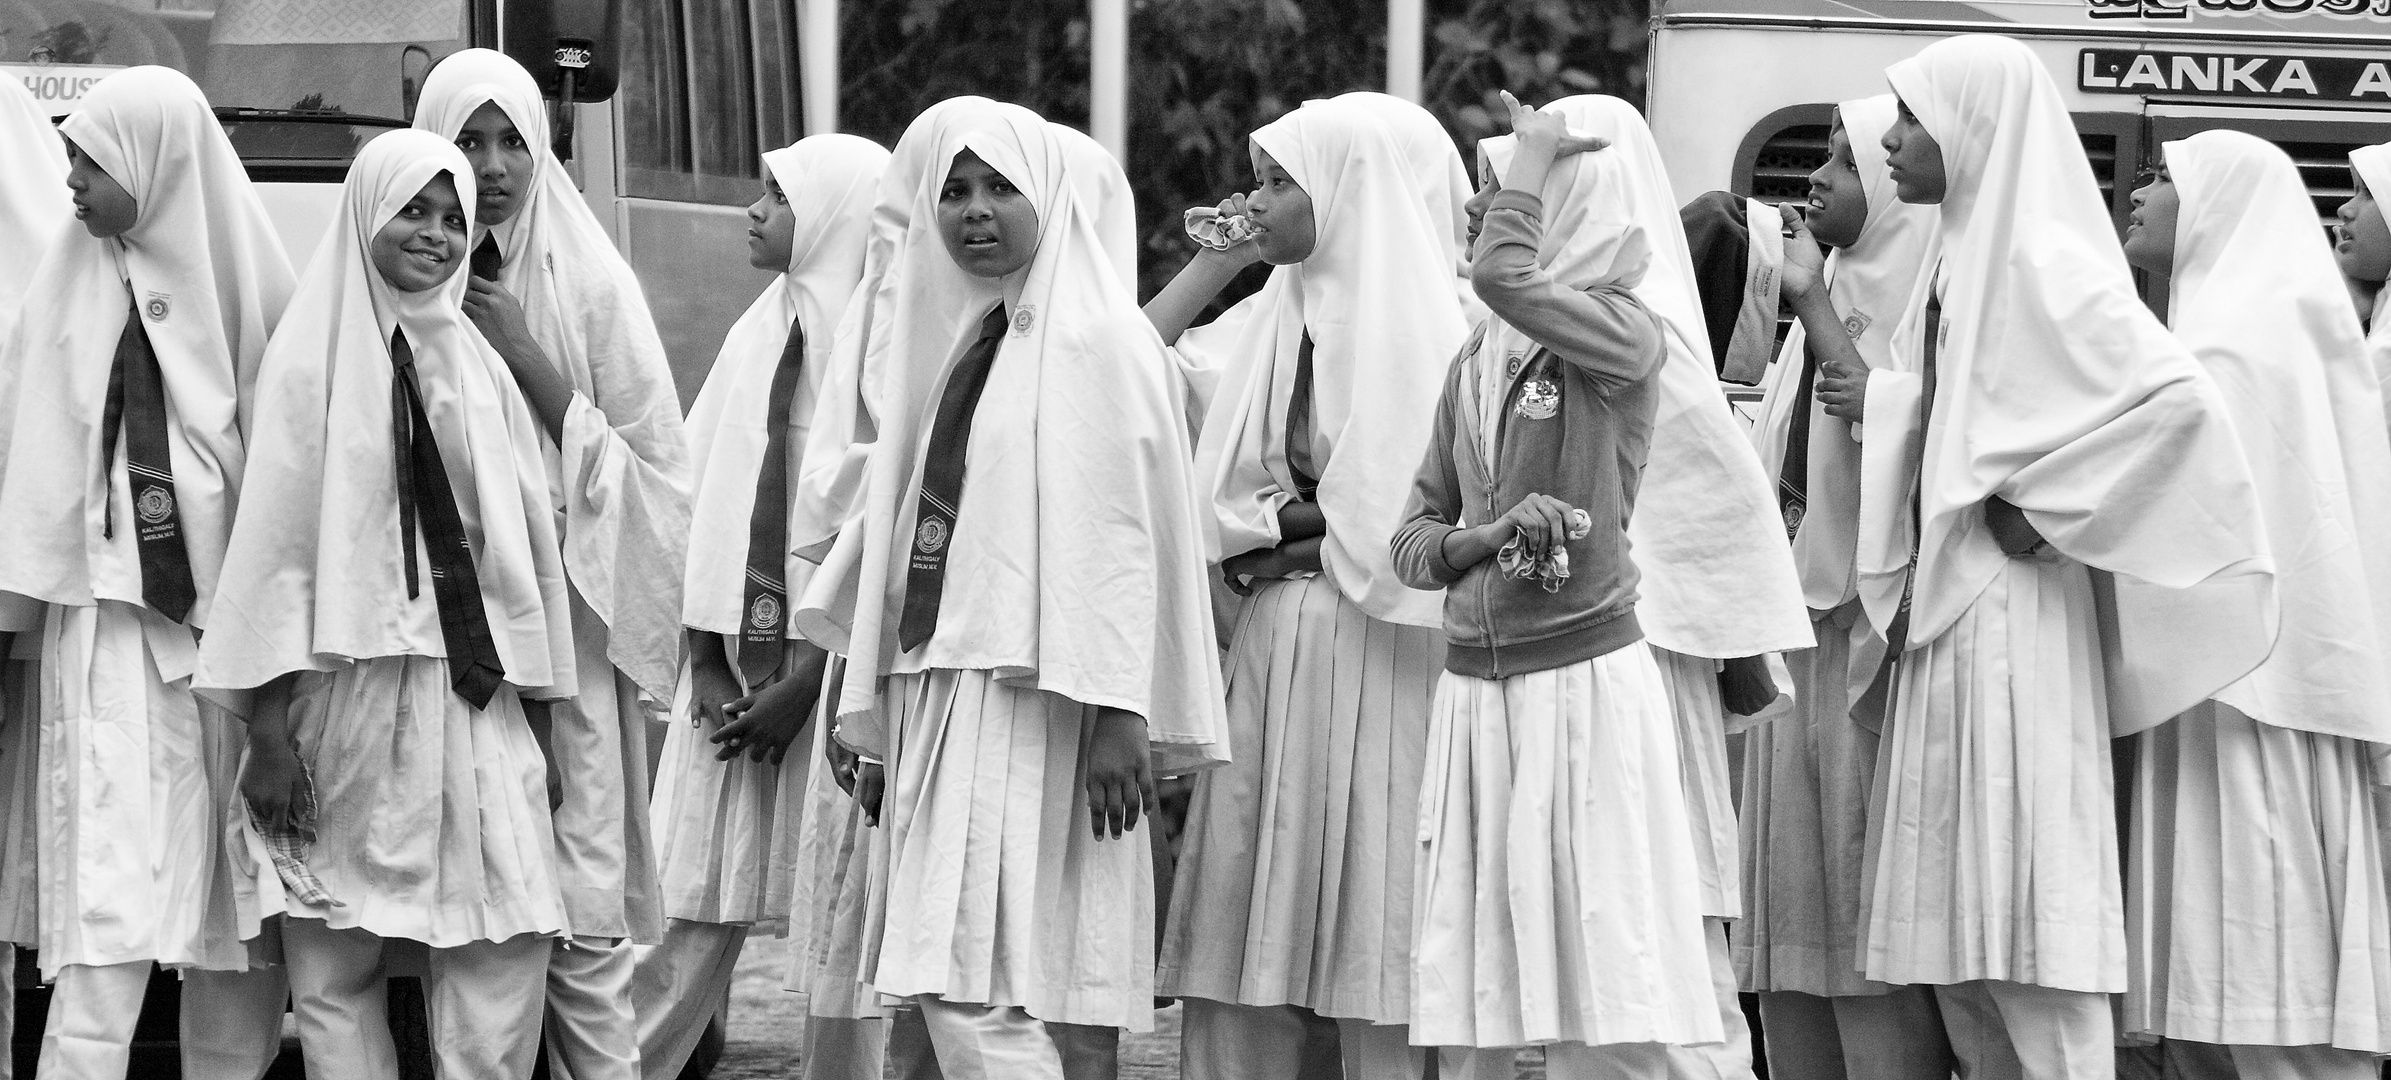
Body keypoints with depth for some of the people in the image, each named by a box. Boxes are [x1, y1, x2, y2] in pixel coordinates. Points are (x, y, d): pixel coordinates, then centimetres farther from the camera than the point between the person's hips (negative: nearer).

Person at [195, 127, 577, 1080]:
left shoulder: (478, 365, 13)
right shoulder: (312, 357, 0)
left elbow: (523, 536, 13)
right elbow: (274, 539, -4)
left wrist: (524, 690, 6)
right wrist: (267, 725, -10)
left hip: (470, 688, 4)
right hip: (346, 684, -4)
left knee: (506, 946, -6)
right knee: (334, 962, -1)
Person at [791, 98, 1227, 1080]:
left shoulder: (1094, 340, -6)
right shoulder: (948, 337, 17)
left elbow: (1121, 535, -12)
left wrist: (1117, 715, -19)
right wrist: (880, 711, 17)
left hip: (1037, 696, -8)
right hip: (941, 684, 8)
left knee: (977, 985, -14)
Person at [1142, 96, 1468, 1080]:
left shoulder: (1419, 317, -7)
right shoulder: (1272, 317, 12)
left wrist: (1291, 522, -10)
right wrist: (1215, 257, 12)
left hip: (1377, 652, -6)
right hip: (1270, 641, 6)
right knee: (1242, 946, 5)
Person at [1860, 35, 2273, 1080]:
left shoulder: (2038, 261, -13)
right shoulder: (1958, 261, 14)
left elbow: (2178, 396, -23)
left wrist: (2043, 506, -16)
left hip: (2009, 617, -9)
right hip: (1943, 611, 9)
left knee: (2019, 910, -7)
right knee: (1953, 916, 10)